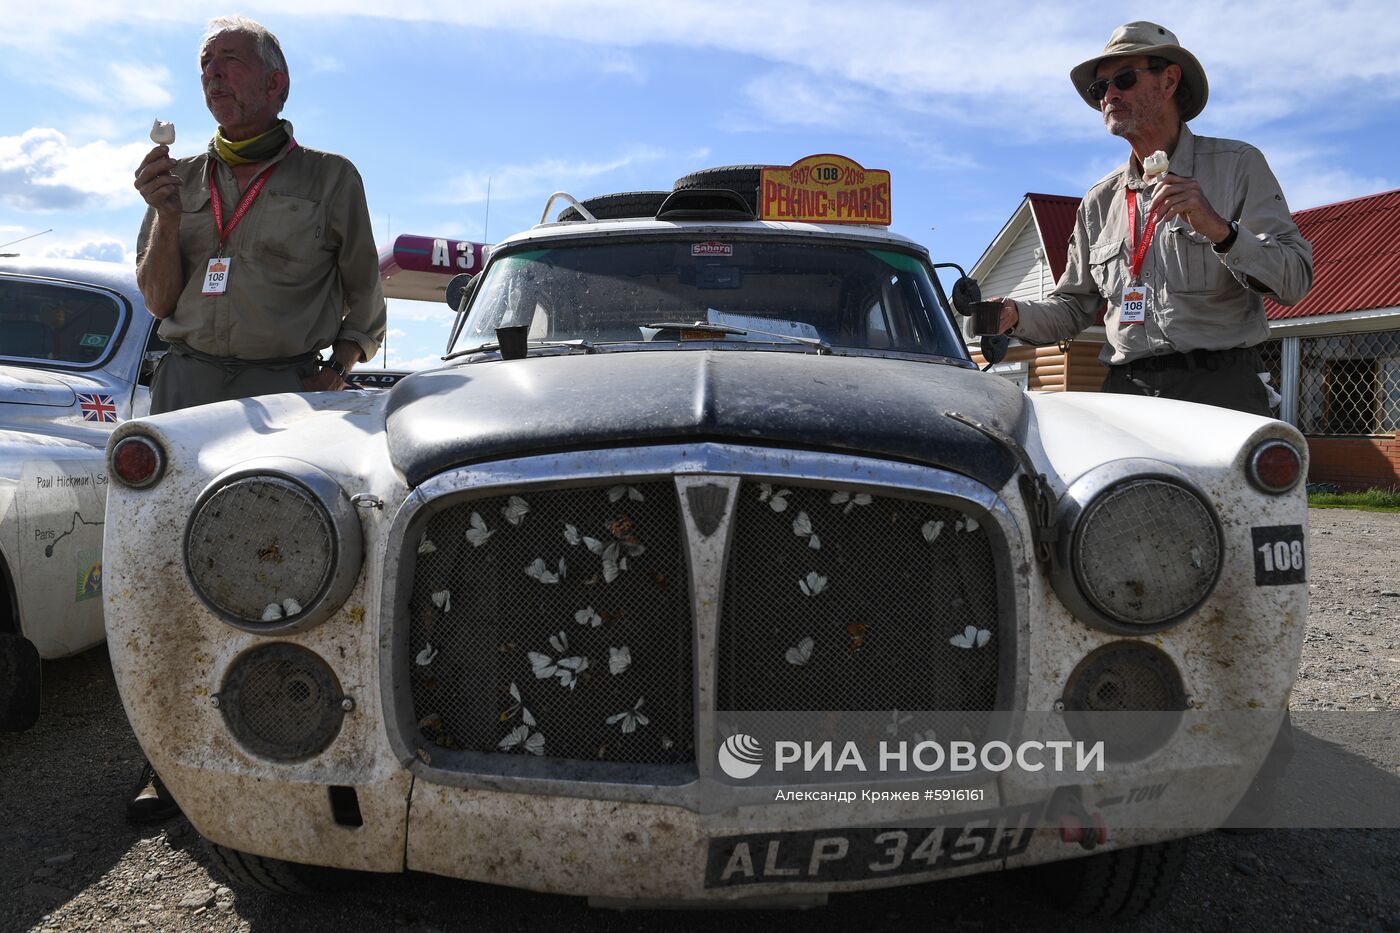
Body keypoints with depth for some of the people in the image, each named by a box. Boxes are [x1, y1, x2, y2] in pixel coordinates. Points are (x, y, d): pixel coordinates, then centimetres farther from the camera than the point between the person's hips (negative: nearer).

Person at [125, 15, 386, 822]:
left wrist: (343, 364, -3)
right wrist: (165, 215, -2)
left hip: (283, 386, -3)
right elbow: (159, 300, 12)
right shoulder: (183, 178, 15)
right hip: (189, 379, 3)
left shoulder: (329, 178, 6)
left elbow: (365, 294, 11)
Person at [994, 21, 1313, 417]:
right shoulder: (1099, 201, 17)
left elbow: (1295, 282, -4)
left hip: (1219, 386, -3)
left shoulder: (1238, 166, 5)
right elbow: (1074, 305, 18)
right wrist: (1017, 316, -2)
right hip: (1126, 389, 3)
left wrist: (1220, 231, -20)